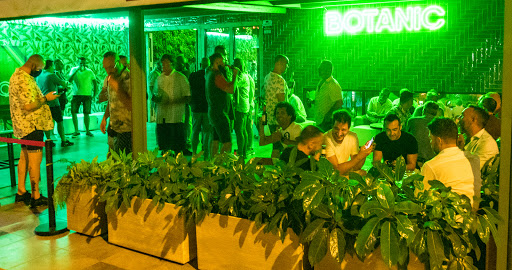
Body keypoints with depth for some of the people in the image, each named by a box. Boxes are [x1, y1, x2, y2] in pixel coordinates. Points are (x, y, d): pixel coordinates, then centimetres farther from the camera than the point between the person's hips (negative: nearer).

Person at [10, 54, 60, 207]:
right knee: (35, 159, -7)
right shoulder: (24, 80, -20)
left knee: (24, 157, 17)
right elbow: (29, 106, -25)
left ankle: (21, 192, 26)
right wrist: (46, 99, -14)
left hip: (23, 125, 11)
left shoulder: (18, 75, 14)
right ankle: (36, 197, -2)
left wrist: (43, 97, 13)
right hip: (31, 125, -11)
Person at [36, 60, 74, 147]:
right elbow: (63, 84, -7)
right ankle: (63, 141, -1)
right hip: (52, 102, -7)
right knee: (60, 121, -2)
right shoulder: (51, 75, -11)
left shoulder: (38, 76, 13)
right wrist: (67, 84, 16)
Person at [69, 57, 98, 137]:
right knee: (73, 112, -2)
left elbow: (95, 83, 8)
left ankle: (87, 131, 12)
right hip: (76, 94, 1)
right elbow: (70, 80, -12)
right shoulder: (74, 70, 2)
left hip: (87, 95, -1)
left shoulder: (89, 72, 1)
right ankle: (76, 131, 9)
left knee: (86, 113, 1)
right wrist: (77, 70, -18)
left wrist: (94, 94, -1)